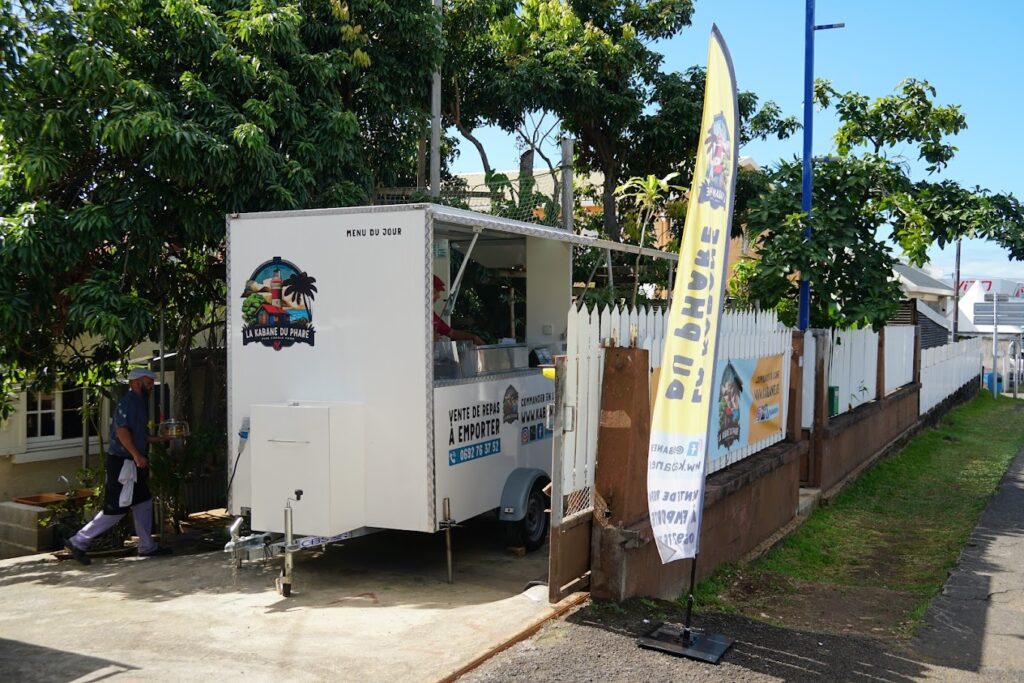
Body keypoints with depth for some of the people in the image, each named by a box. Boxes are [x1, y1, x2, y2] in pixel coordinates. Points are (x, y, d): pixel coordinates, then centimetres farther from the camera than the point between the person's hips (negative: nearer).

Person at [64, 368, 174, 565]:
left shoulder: (137, 402, 18)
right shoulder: (129, 402, -14)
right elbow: (122, 430, -24)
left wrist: (158, 439, 23)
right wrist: (137, 454, -28)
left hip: (132, 464, 11)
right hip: (123, 462, -11)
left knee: (143, 503, 13)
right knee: (115, 509, -7)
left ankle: (147, 547, 21)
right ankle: (78, 542, 1)